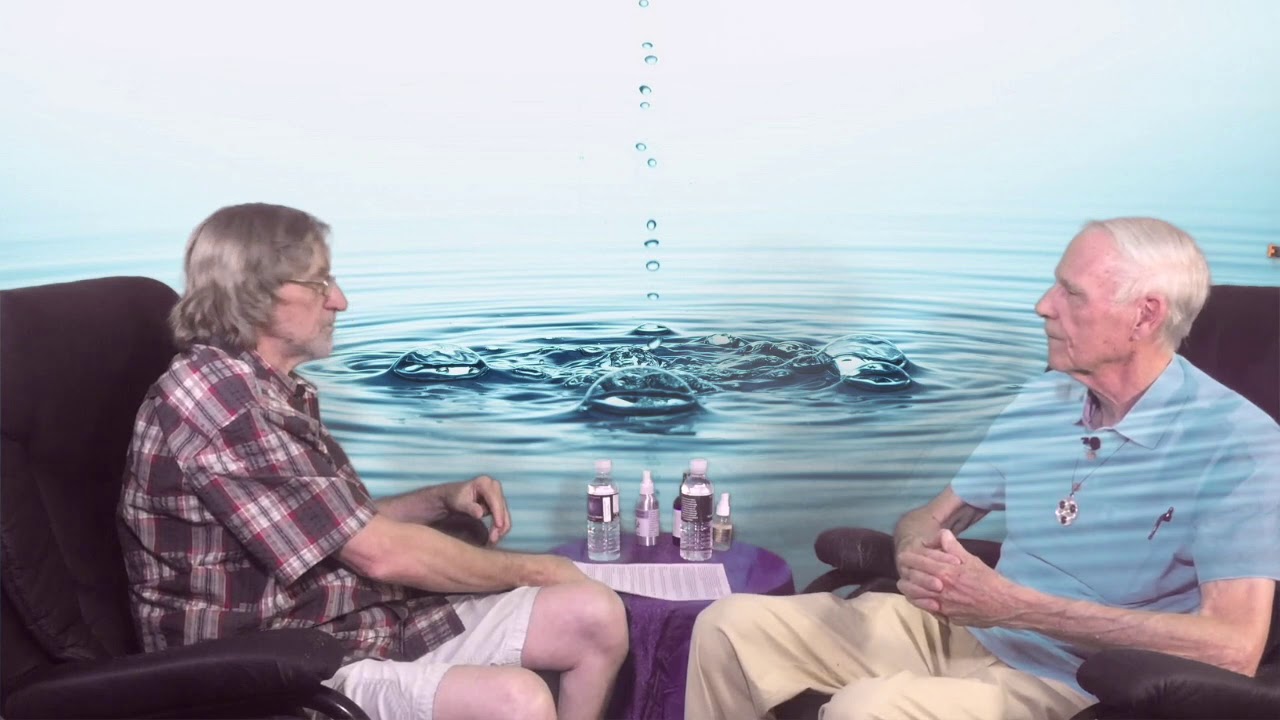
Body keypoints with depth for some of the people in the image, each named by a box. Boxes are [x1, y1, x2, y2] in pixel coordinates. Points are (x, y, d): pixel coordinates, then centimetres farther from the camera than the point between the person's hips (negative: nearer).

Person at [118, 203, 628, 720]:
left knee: (597, 616, 0)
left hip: (371, 620, 10)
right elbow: (381, 554, -22)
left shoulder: (277, 391, 11)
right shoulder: (216, 397, -21)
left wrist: (445, 499, 3)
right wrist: (530, 569, -8)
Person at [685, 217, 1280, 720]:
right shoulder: (1043, 400, 6)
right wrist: (916, 559, -14)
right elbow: (927, 520, 14)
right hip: (954, 627, 7)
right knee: (729, 628, -3)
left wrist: (1014, 605, -25)